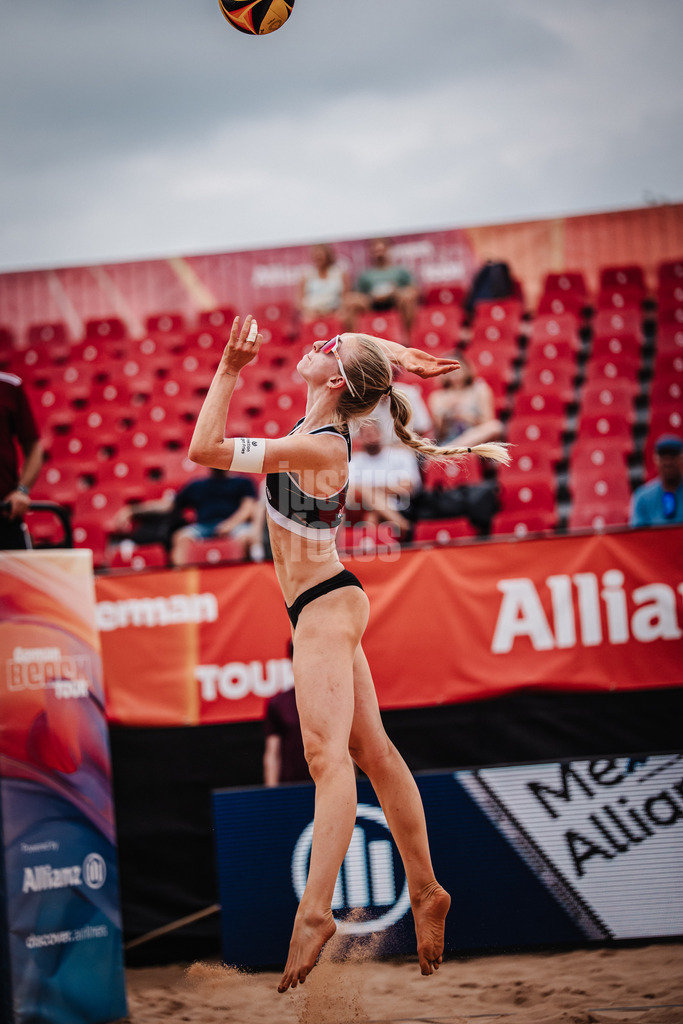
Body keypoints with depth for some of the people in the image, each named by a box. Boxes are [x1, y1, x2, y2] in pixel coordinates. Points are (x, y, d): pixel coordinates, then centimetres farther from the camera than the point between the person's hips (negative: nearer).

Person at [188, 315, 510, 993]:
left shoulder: (317, 448, -20)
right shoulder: (326, 430, 5)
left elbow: (205, 449, -23)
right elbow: (369, 348, 24)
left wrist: (229, 370, -19)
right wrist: (400, 357, 10)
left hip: (324, 606, -10)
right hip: (329, 605, 10)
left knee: (328, 755, -20)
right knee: (372, 753, 13)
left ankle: (314, 912, -30)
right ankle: (424, 892, 18)